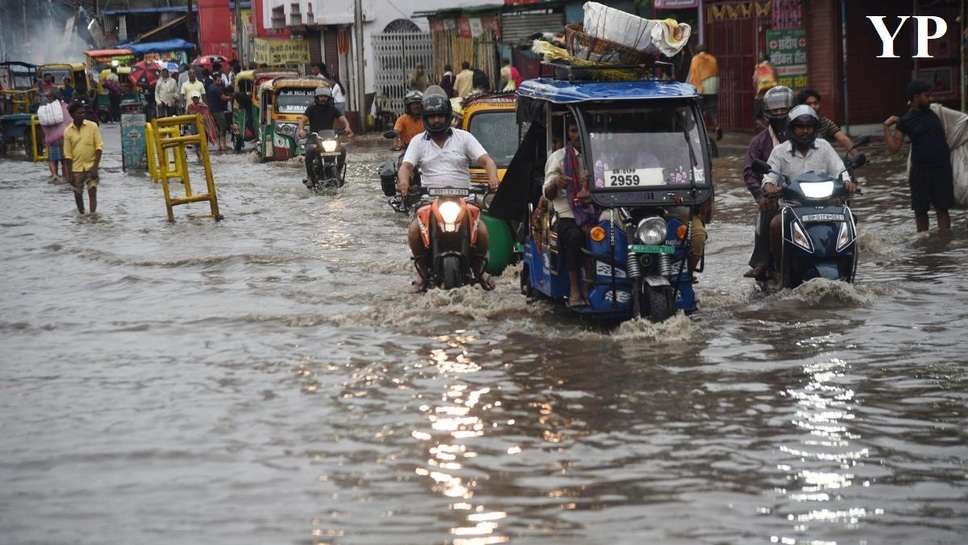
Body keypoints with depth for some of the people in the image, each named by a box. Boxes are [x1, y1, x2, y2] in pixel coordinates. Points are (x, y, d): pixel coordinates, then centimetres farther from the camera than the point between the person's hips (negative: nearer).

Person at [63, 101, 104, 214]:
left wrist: (95, 166, -13)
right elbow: (68, 154, 1)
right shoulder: (68, 131, -3)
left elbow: (99, 147, -5)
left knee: (92, 192, -10)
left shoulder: (92, 126, -6)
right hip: (76, 168, 2)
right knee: (78, 194, 9)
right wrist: (69, 174, -2)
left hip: (91, 166, -2)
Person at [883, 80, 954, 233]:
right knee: (921, 210, 7)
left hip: (942, 169, 2)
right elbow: (894, 147, -9)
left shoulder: (934, 112, 6)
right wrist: (887, 127, -13)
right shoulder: (905, 121, -3)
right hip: (920, 170, -2)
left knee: (942, 208, 1)